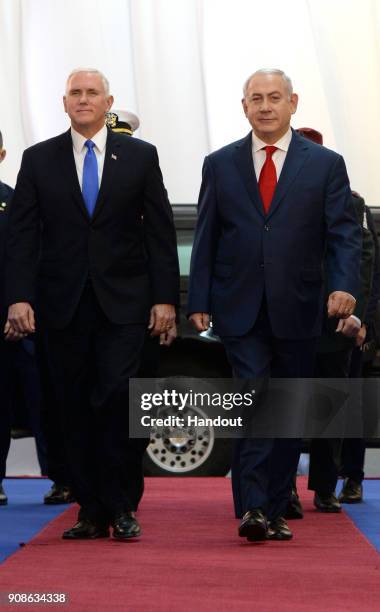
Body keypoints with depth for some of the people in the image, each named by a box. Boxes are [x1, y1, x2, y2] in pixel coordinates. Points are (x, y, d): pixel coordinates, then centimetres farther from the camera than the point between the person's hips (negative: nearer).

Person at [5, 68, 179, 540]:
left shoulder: (139, 156, 6)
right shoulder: (38, 160, 8)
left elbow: (160, 231, 4)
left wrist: (165, 297, -3)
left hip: (122, 302, -1)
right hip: (63, 303, 2)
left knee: (117, 398, -12)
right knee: (76, 409, 3)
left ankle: (121, 506, -1)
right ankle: (91, 511, 10)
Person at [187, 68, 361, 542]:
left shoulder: (325, 165, 6)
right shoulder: (220, 165, 8)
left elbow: (343, 233, 1)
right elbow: (206, 238, 8)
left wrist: (344, 286, -16)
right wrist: (198, 301, 0)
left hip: (296, 312, 1)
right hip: (240, 309, -1)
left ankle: (274, 511, 17)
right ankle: (252, 509, -17)